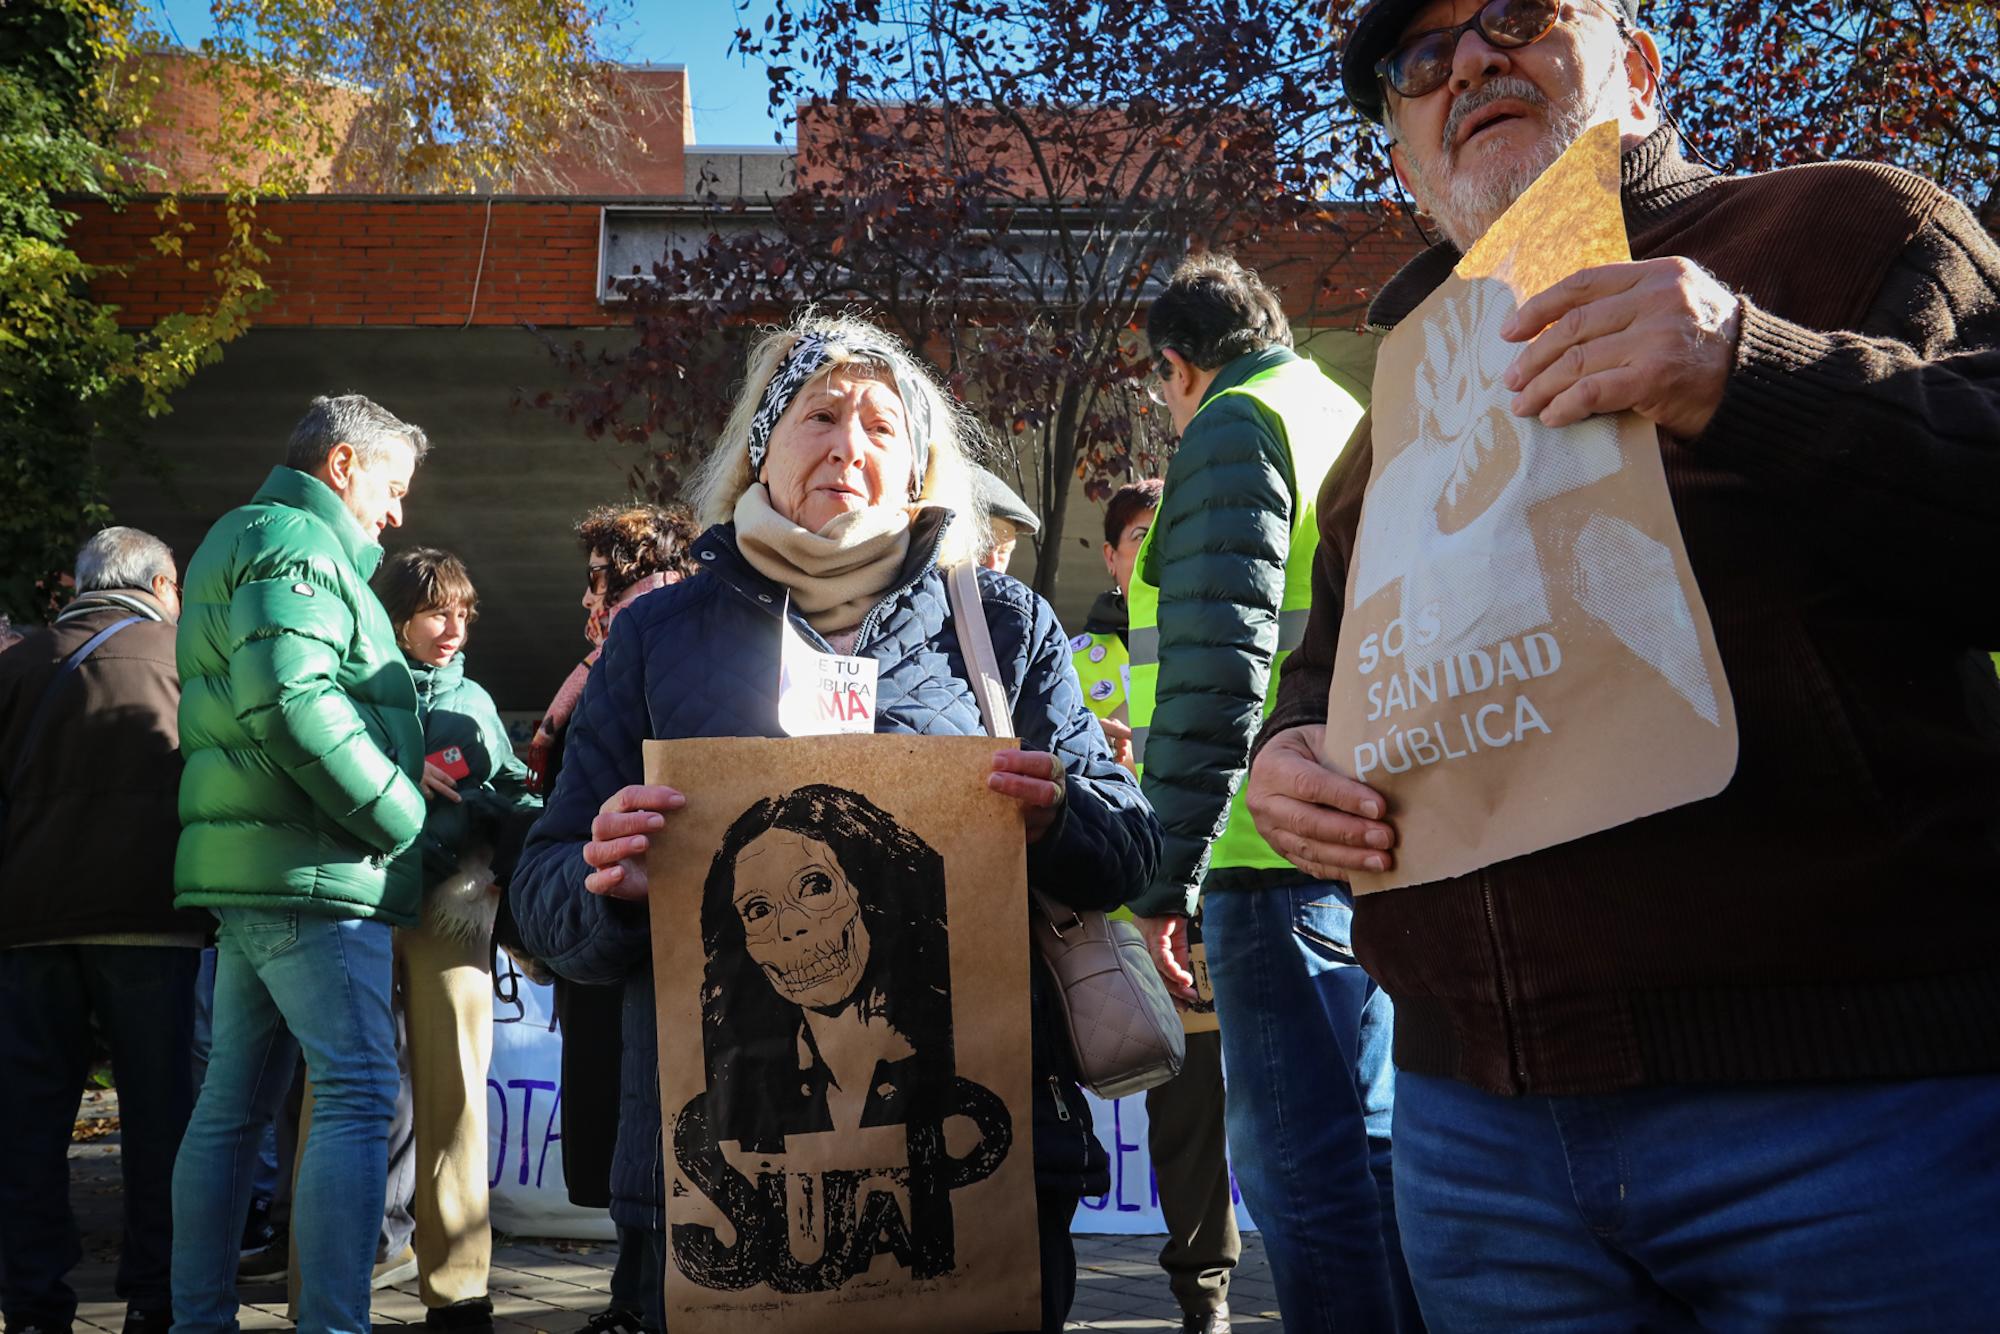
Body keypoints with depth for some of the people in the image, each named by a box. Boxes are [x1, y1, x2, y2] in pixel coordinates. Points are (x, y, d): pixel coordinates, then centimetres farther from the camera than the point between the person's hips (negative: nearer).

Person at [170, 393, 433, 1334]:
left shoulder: (244, 538, 25)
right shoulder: (296, 541, -8)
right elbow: (289, 697, -23)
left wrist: (392, 762, 13)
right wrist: (400, 810, -15)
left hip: (247, 868, 11)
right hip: (313, 868, -11)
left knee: (232, 1103, 13)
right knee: (358, 1094, -11)